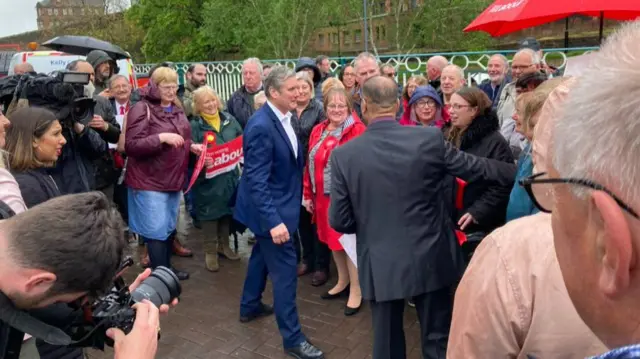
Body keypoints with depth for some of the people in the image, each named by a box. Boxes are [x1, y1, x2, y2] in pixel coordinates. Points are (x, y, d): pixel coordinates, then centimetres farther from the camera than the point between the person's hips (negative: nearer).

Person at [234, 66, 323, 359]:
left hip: (277, 205, 10)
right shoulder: (262, 127, -26)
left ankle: (250, 306, 47)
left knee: (263, 254, 25)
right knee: (285, 269, -2)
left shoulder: (283, 117, 1)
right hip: (270, 210, -10)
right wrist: (273, 221, -30)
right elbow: (256, 180, -27)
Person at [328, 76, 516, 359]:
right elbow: (476, 168, 1)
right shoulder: (431, 138, -12)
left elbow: (339, 221, -7)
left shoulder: (343, 155, -12)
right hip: (431, 260, 1)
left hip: (381, 265, 0)